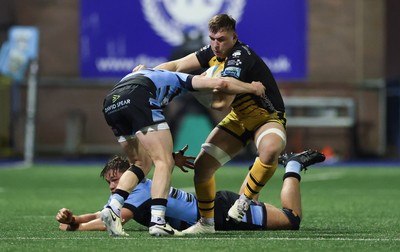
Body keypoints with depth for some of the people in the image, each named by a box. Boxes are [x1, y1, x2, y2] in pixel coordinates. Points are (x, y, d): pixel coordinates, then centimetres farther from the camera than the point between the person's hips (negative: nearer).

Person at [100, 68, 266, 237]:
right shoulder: (179, 79, 30)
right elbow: (220, 83, 17)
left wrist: (171, 156, 46)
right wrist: (252, 88, 32)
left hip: (110, 105, 6)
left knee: (142, 164, 21)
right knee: (164, 162, -2)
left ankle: (112, 209, 5)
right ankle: (157, 221, -16)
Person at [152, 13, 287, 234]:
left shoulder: (240, 56, -28)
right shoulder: (212, 52, -3)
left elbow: (224, 101, -37)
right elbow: (177, 65, 2)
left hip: (268, 117, -8)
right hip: (239, 117, 8)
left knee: (270, 149, -41)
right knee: (202, 164, -4)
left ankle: (244, 200, -17)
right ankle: (206, 223, 14)